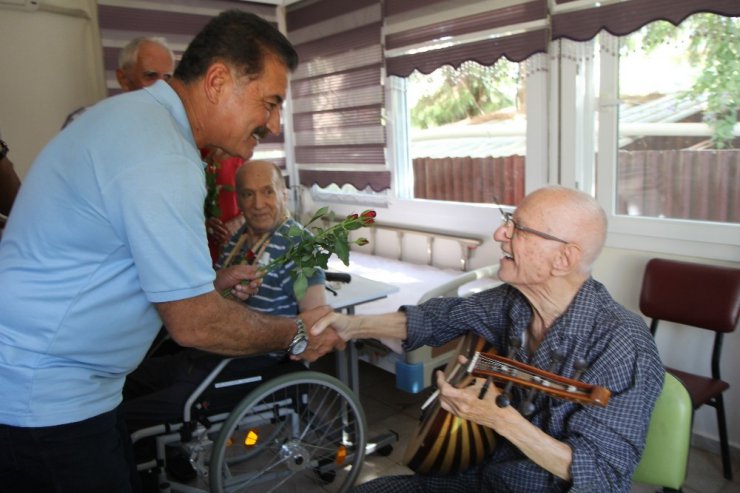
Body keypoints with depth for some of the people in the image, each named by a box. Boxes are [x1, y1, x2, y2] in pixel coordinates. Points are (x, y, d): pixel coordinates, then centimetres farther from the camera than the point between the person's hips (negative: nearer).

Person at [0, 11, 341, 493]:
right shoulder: (161, 161, -26)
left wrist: (209, 283, 10)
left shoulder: (136, 112, 5)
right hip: (45, 395, -9)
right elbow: (195, 325, -22)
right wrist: (298, 336, -9)